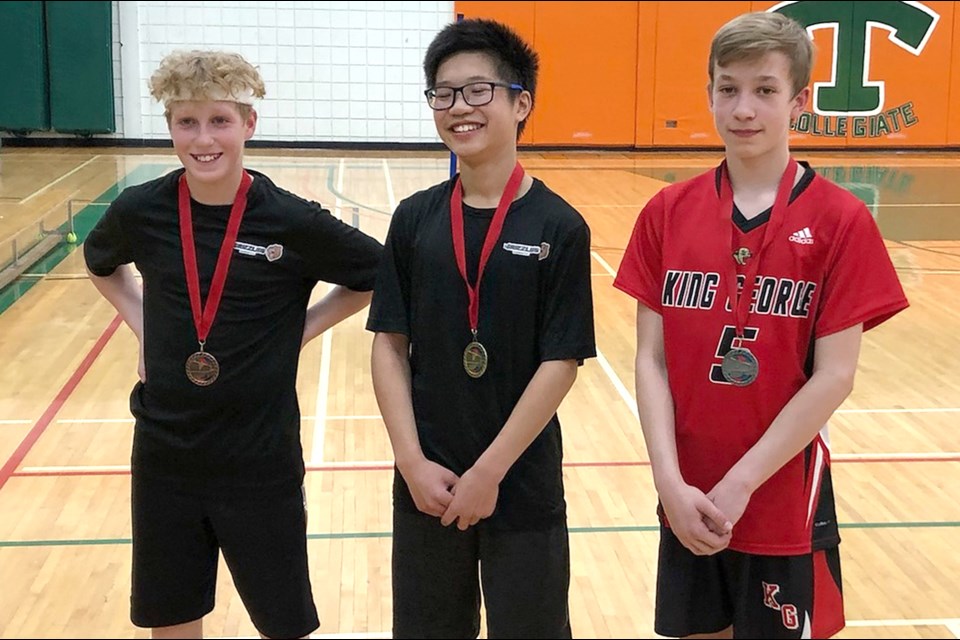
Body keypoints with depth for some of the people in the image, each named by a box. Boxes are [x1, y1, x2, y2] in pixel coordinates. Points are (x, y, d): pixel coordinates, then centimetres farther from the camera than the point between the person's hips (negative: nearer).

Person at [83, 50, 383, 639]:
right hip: (164, 457, 3)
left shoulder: (294, 222, -14)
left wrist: (299, 330, -6)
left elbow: (379, 276, -1)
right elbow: (101, 265, 17)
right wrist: (144, 327, 4)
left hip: (261, 459, -2)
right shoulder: (140, 212, -6)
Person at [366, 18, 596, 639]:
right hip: (426, 482, 3)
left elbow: (560, 364, -11)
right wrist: (412, 461, -8)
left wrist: (488, 472, -13)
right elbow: (390, 345, 1)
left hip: (523, 485, -3)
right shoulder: (414, 218, 1)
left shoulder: (558, 226, -9)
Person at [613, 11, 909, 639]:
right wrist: (671, 481, -12)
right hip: (687, 500, 3)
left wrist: (739, 484, -14)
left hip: (784, 500, -2)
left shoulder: (841, 221, -9)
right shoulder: (667, 213, -1)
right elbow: (651, 360, -2)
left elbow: (834, 375, -11)